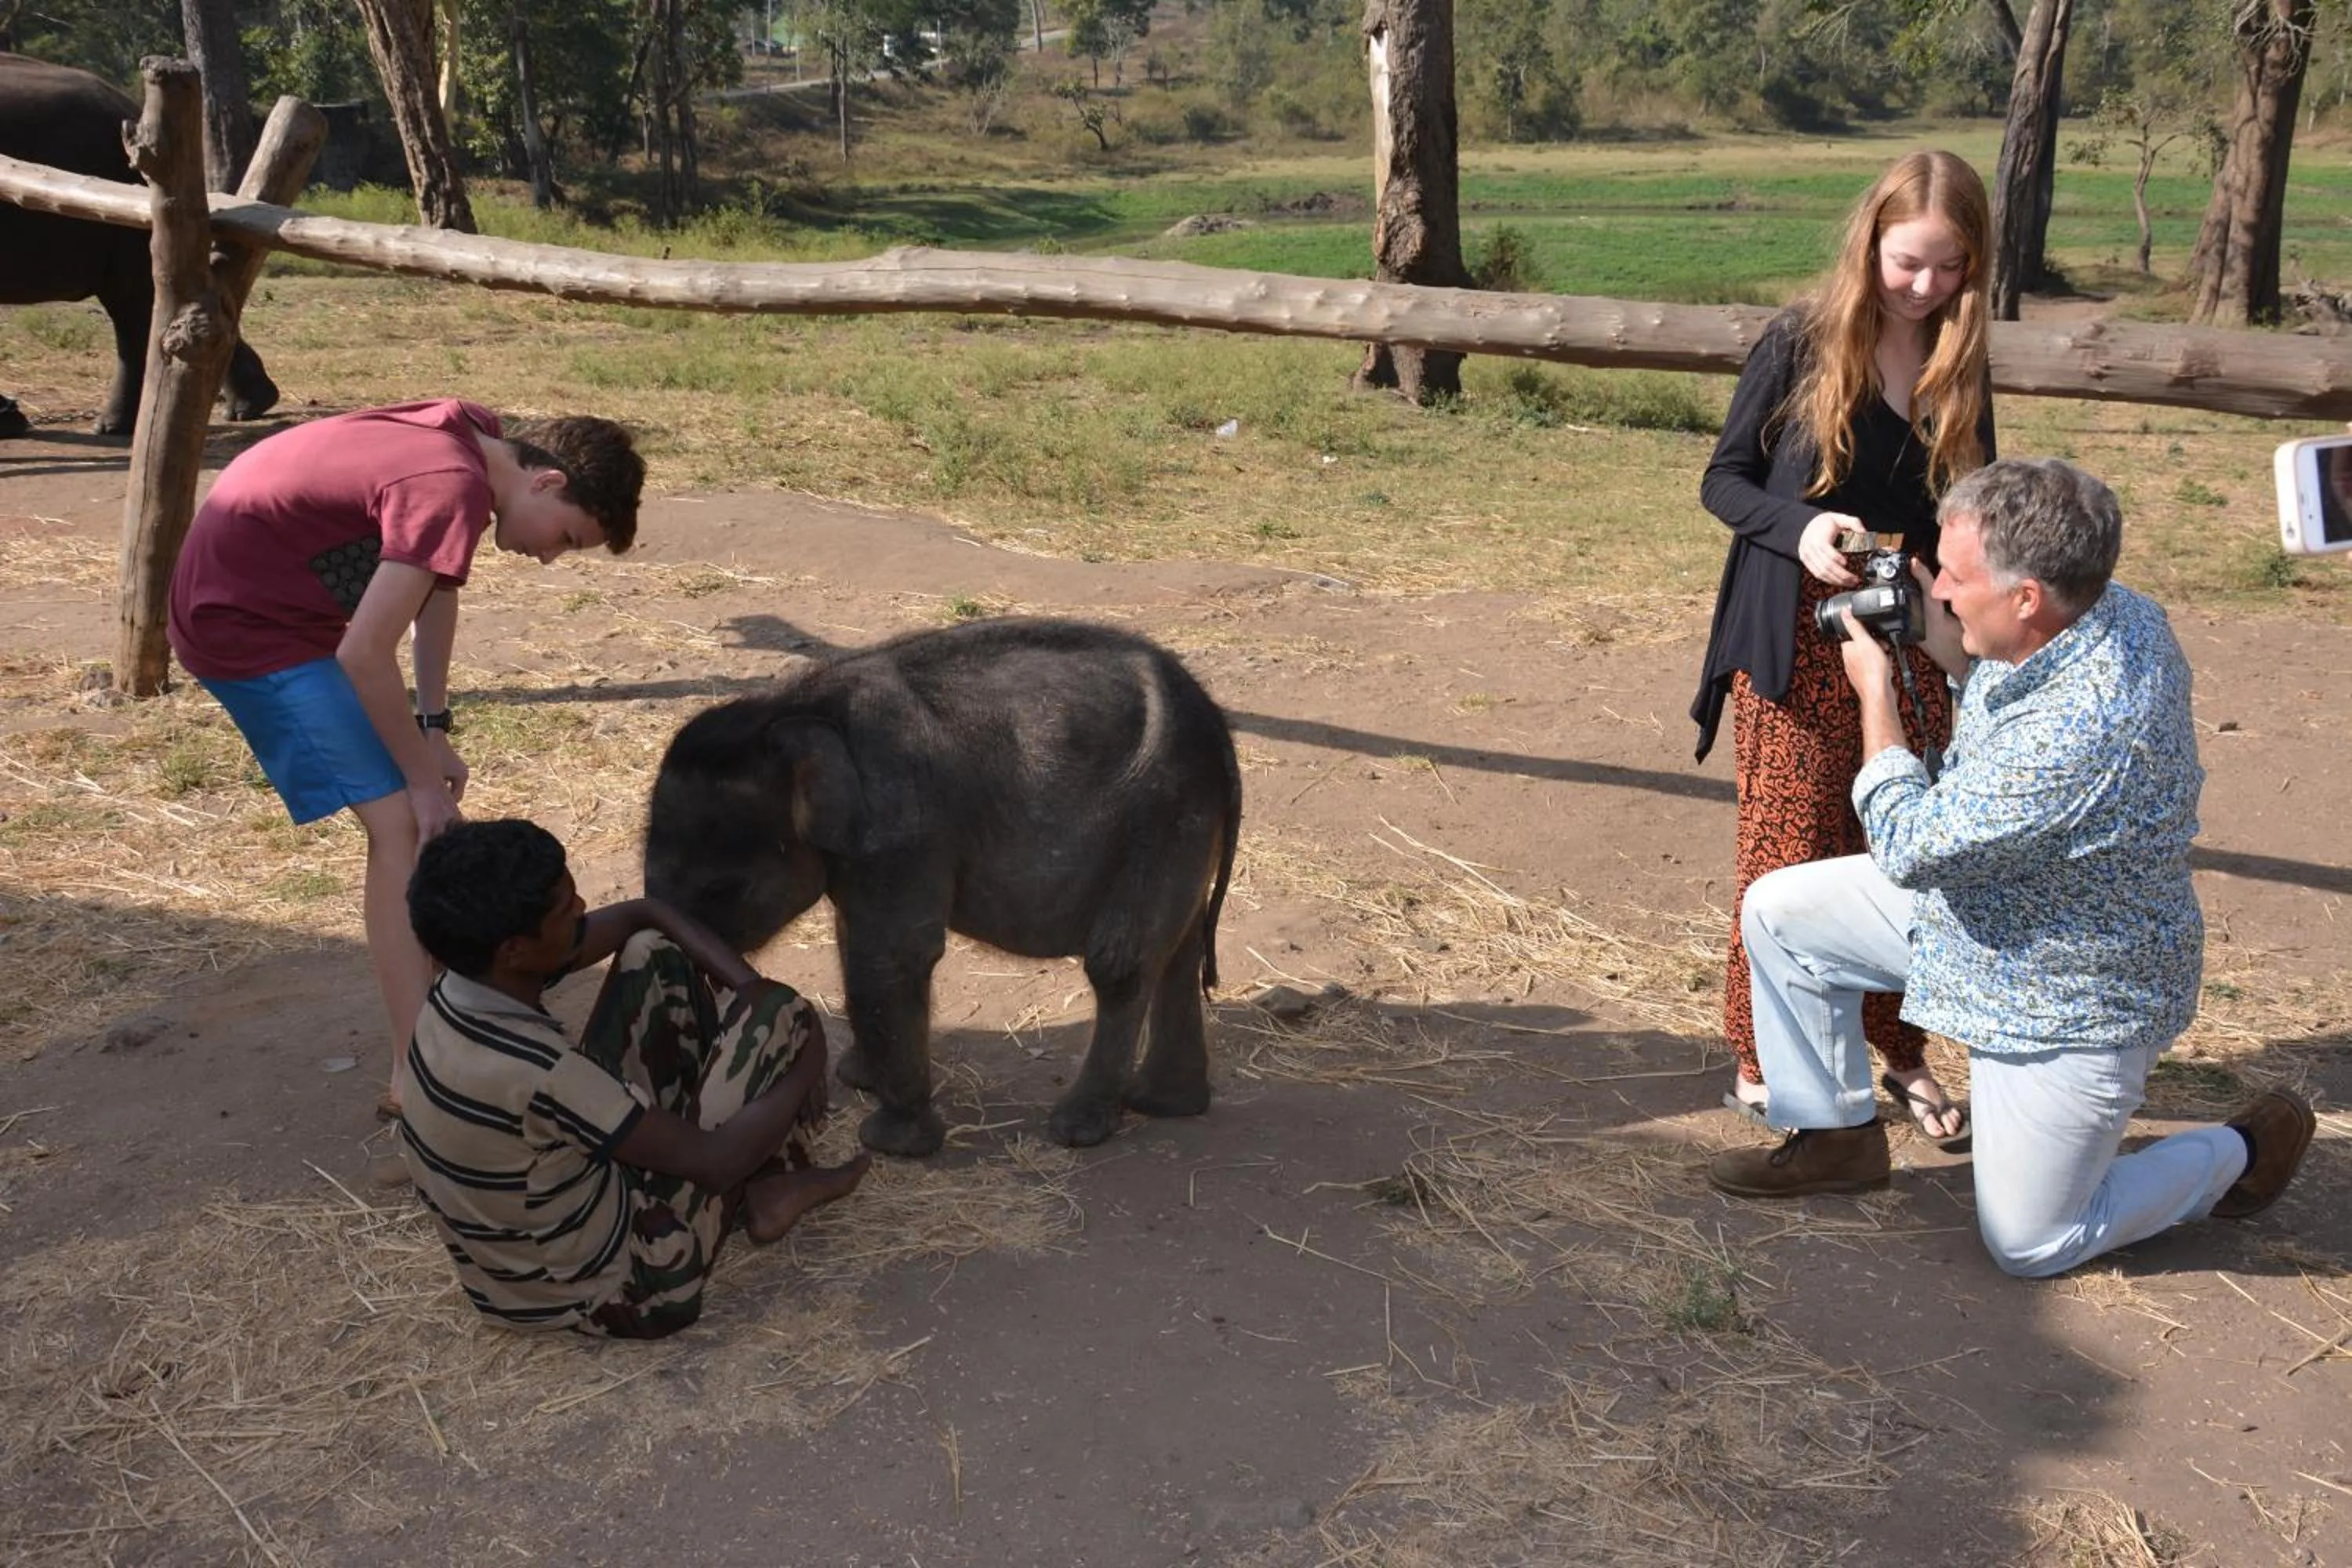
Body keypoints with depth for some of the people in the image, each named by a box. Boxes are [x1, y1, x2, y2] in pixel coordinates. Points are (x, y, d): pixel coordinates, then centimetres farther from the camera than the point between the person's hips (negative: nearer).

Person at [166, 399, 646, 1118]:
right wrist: (426, 777, -16)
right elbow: (365, 656, -28)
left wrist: (433, 729, 5)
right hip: (243, 618, -10)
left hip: (278, 594, 10)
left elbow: (435, 583, 10)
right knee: (403, 821, -15)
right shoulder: (453, 488, -28)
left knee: (408, 810, 17)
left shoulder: (473, 438, 0)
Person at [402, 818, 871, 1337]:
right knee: (781, 1017, -8)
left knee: (656, 957, 8)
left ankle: (769, 1174, 18)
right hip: (607, 1290, -8)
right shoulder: (535, 1073, -36)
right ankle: (773, 1184, 22)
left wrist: (753, 994, -7)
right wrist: (804, 1062, -10)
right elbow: (712, 1161, -26)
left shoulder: (466, 987, -10)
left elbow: (643, 916, 3)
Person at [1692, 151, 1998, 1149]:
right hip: (1799, 645, -3)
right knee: (1787, 852, 2)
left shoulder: (1963, 366, 6)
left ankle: (1901, 1052, 25)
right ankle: (1763, 1062, 17)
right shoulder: (1801, 344, -6)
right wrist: (1801, 530, -21)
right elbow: (1724, 479, -3)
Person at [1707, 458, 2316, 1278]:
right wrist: (1951, 652, -7)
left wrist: (1875, 690, -17)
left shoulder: (2086, 732, -40)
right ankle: (1836, 1136, 18)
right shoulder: (2115, 612, -11)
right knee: (1779, 911, 1)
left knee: (2029, 1245, 5)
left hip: (2067, 1004, -9)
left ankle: (2243, 1153, 26)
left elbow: (1911, 848, -29)